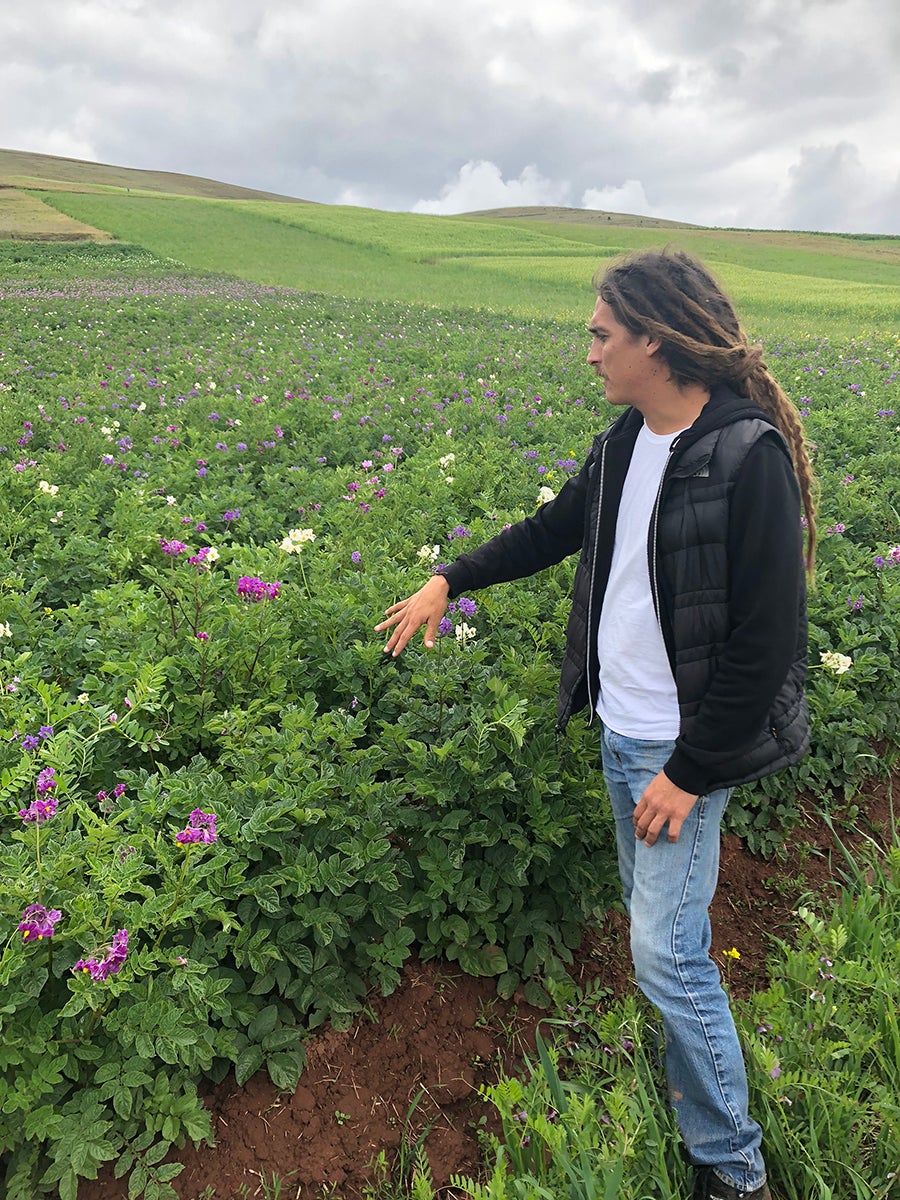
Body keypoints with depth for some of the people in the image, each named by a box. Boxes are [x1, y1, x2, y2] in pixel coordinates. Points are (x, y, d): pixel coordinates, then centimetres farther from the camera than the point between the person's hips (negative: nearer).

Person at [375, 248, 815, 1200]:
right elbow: (560, 527, 19)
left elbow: (769, 639, -21)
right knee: (651, 915, 20)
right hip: (617, 729, 8)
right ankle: (685, 1075, 43)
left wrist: (693, 772, -17)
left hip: (685, 747, -8)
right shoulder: (628, 438, 3)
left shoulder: (750, 457, -22)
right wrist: (450, 581, 19)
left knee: (667, 953, -2)